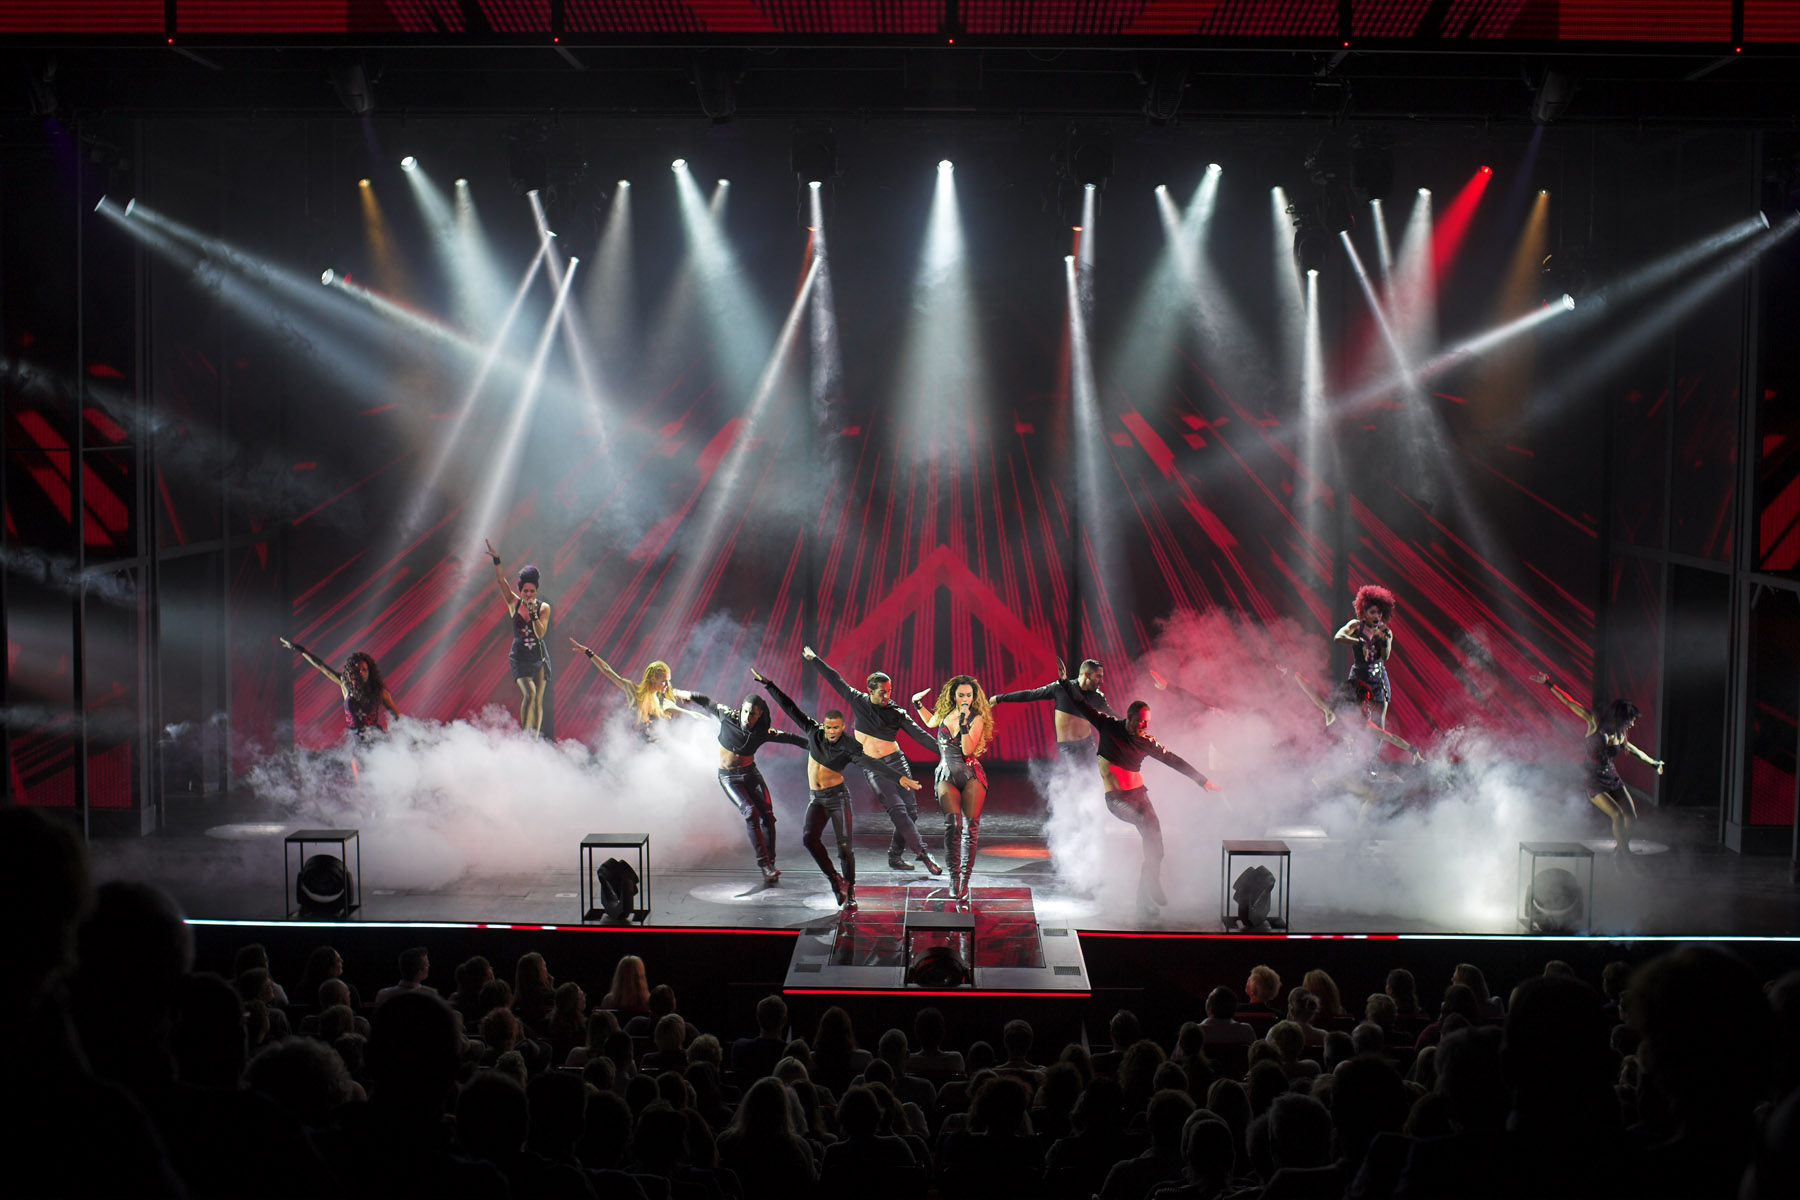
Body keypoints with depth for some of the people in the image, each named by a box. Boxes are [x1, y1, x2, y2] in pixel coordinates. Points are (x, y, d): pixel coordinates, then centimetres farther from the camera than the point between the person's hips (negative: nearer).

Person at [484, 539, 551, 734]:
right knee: (529, 693, -21)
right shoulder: (514, 603, 0)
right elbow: (501, 580, -10)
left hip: (540, 657, 1)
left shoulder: (543, 608, -3)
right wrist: (496, 560, -21)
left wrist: (533, 613, -22)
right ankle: (524, 732, -14)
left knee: (538, 699, -1)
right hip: (519, 657, -1)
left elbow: (540, 633, -13)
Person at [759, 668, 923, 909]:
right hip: (817, 799, 4)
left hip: (837, 796, -4)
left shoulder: (848, 747, -14)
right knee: (808, 837, -18)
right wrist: (768, 684, 3)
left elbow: (872, 763, -25)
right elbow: (790, 708, 2)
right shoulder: (814, 731, -2)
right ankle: (833, 879, -6)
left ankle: (850, 890, 6)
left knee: (843, 844, -9)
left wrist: (899, 778, -37)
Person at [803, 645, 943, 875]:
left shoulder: (896, 712, 0)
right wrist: (814, 660, 20)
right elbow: (836, 680, 12)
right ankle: (922, 854, -13)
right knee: (898, 810, -14)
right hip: (873, 768, -2)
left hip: (896, 761, 2)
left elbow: (919, 734, -2)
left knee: (911, 810, -2)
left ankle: (895, 856, 11)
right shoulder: (858, 701, 2)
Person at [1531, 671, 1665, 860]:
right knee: (1617, 815, -17)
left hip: (1611, 776, 6)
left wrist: (1653, 763, 40)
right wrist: (1549, 685, -14)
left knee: (1631, 815, -4)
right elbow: (1571, 703, -11)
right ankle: (1625, 857, -8)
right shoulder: (1595, 723, -11)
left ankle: (1619, 854, 11)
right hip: (1593, 779, -6)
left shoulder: (1620, 736, 4)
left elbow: (1633, 750, 26)